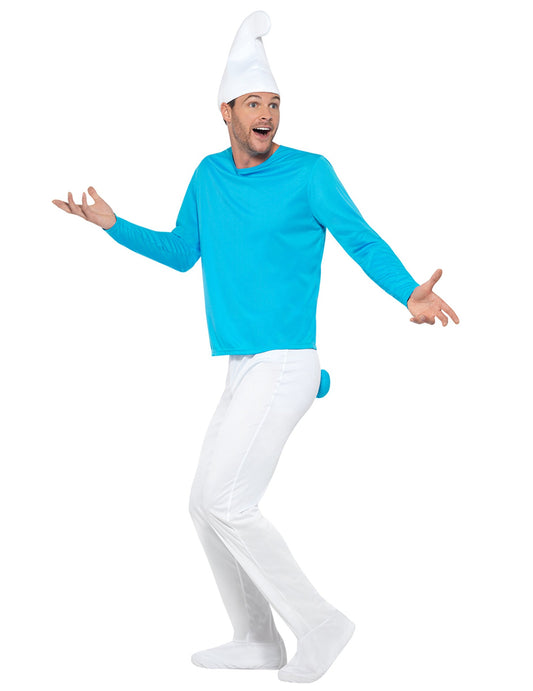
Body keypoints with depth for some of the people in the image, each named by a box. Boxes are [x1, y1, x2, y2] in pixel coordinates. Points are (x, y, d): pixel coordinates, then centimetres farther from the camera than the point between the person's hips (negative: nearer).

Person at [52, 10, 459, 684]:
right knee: (207, 505, 11)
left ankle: (318, 623, 0)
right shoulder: (210, 173, 11)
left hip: (285, 367, -8)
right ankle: (258, 641, 24)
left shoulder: (308, 171, -8)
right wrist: (111, 224, 14)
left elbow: (364, 242, -9)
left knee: (227, 502, -15)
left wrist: (411, 295, -27)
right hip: (244, 372, 8)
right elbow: (181, 253, 22)